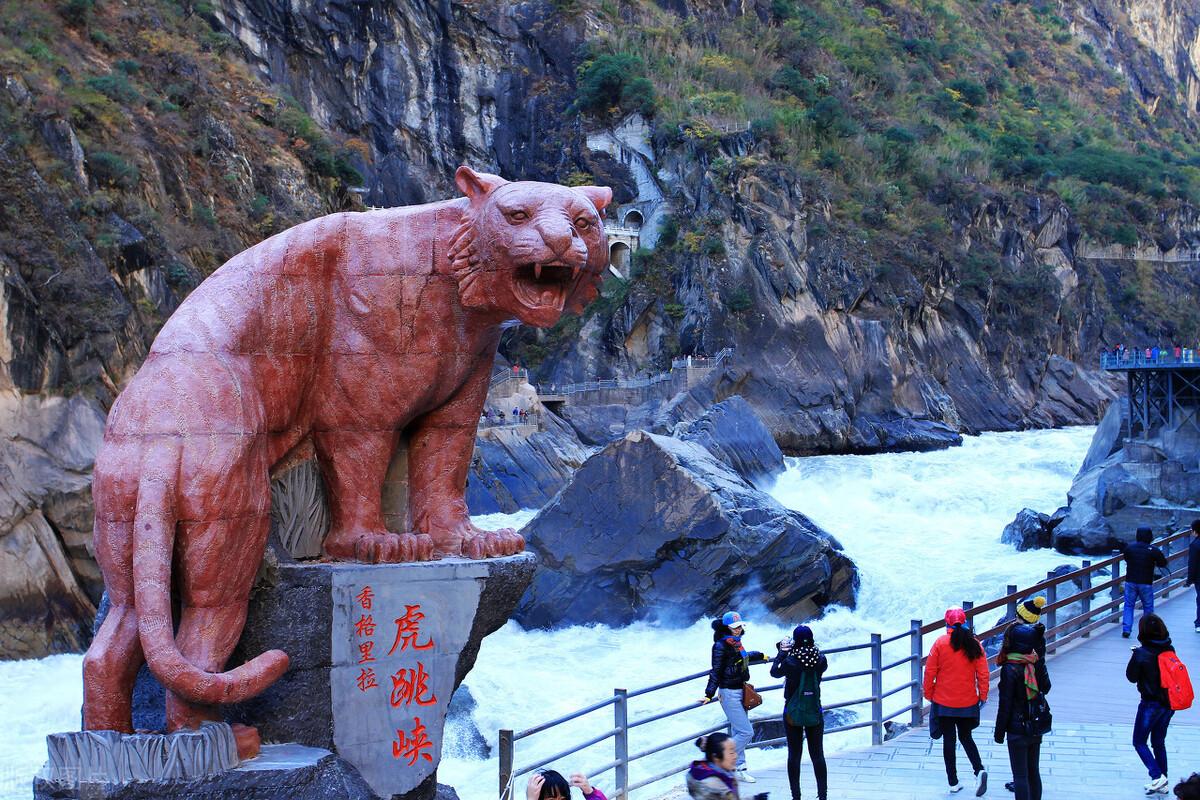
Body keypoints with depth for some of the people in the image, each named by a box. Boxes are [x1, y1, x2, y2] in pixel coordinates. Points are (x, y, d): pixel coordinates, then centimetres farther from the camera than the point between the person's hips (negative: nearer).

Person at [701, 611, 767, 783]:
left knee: (739, 732, 12)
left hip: (740, 691, 9)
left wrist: (760, 656, 47)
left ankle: (739, 770, 18)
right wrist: (709, 694, -22)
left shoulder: (736, 643, 10)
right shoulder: (721, 645, -15)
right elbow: (716, 671, -17)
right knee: (746, 732, -11)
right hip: (729, 693, -9)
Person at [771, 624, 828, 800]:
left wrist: (782, 652, 11)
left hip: (793, 714, -2)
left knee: (794, 755, 9)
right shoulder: (820, 660, -12)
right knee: (818, 755, 11)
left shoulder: (790, 661, -18)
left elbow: (774, 672, 1)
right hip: (815, 713, 2)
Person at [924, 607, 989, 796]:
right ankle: (979, 770, -4)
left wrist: (929, 693, 6)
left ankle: (953, 782, 12)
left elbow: (930, 671, -7)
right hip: (968, 702, 2)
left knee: (949, 740, 8)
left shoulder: (940, 643, -10)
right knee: (966, 737, 18)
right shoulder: (974, 644, -5)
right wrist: (983, 695, 9)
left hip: (944, 702, -2)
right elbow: (982, 673, -2)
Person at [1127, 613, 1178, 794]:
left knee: (1139, 742, 8)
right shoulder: (1169, 649, -2)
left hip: (1151, 703, -6)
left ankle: (1157, 776, -8)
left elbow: (1131, 677, -8)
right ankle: (1162, 783, 22)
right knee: (1159, 742, 20)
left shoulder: (1142, 654, -19)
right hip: (1169, 703, 6)